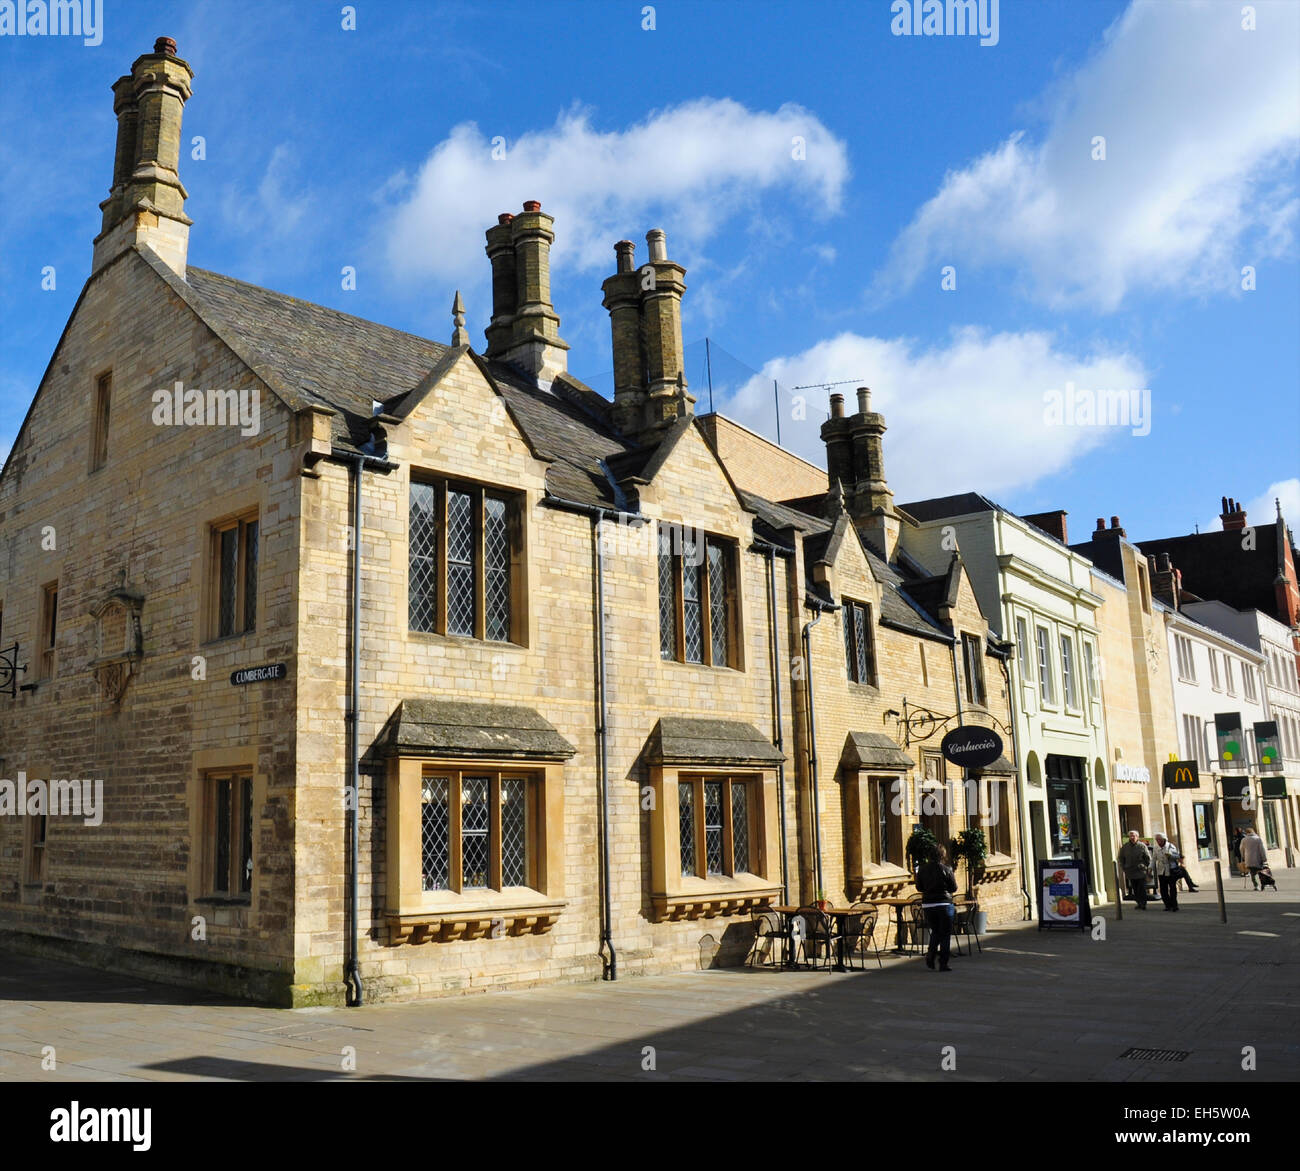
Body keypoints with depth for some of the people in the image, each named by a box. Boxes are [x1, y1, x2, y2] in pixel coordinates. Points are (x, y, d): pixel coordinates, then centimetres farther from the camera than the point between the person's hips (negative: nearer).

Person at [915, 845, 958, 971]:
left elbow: (919, 888, 7)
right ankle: (943, 964, 5)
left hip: (927, 905, 4)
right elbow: (954, 888, -3)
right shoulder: (946, 869, -10)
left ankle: (931, 953, -2)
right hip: (944, 904, -3)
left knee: (935, 932, 20)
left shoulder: (922, 869, 0)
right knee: (945, 934, 7)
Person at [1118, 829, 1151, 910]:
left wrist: (1146, 867, 1)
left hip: (1141, 872, -3)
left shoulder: (1142, 846, -2)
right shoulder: (1125, 847, 6)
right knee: (1135, 890, 6)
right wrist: (1123, 868, 11)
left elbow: (1148, 858, 5)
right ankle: (1139, 904, 13)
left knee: (1142, 889, -7)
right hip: (1130, 872, 3)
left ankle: (1143, 904, -3)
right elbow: (1121, 858, 17)